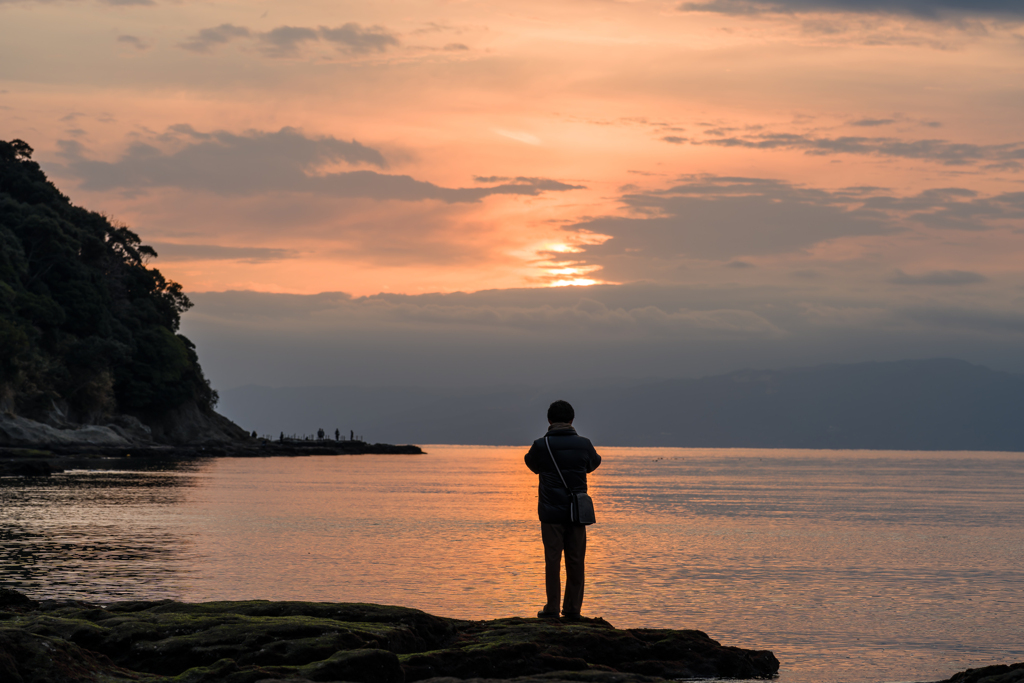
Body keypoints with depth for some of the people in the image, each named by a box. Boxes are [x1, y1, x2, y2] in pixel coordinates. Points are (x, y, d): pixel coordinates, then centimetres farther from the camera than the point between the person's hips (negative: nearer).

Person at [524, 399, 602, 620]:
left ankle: (552, 608, 2)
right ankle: (573, 609, 10)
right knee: (576, 561, 8)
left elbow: (532, 465, 13)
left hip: (551, 512, -2)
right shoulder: (584, 444, -2)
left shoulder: (541, 446, -8)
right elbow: (593, 464, 19)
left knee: (552, 560, 3)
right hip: (577, 511, 2)